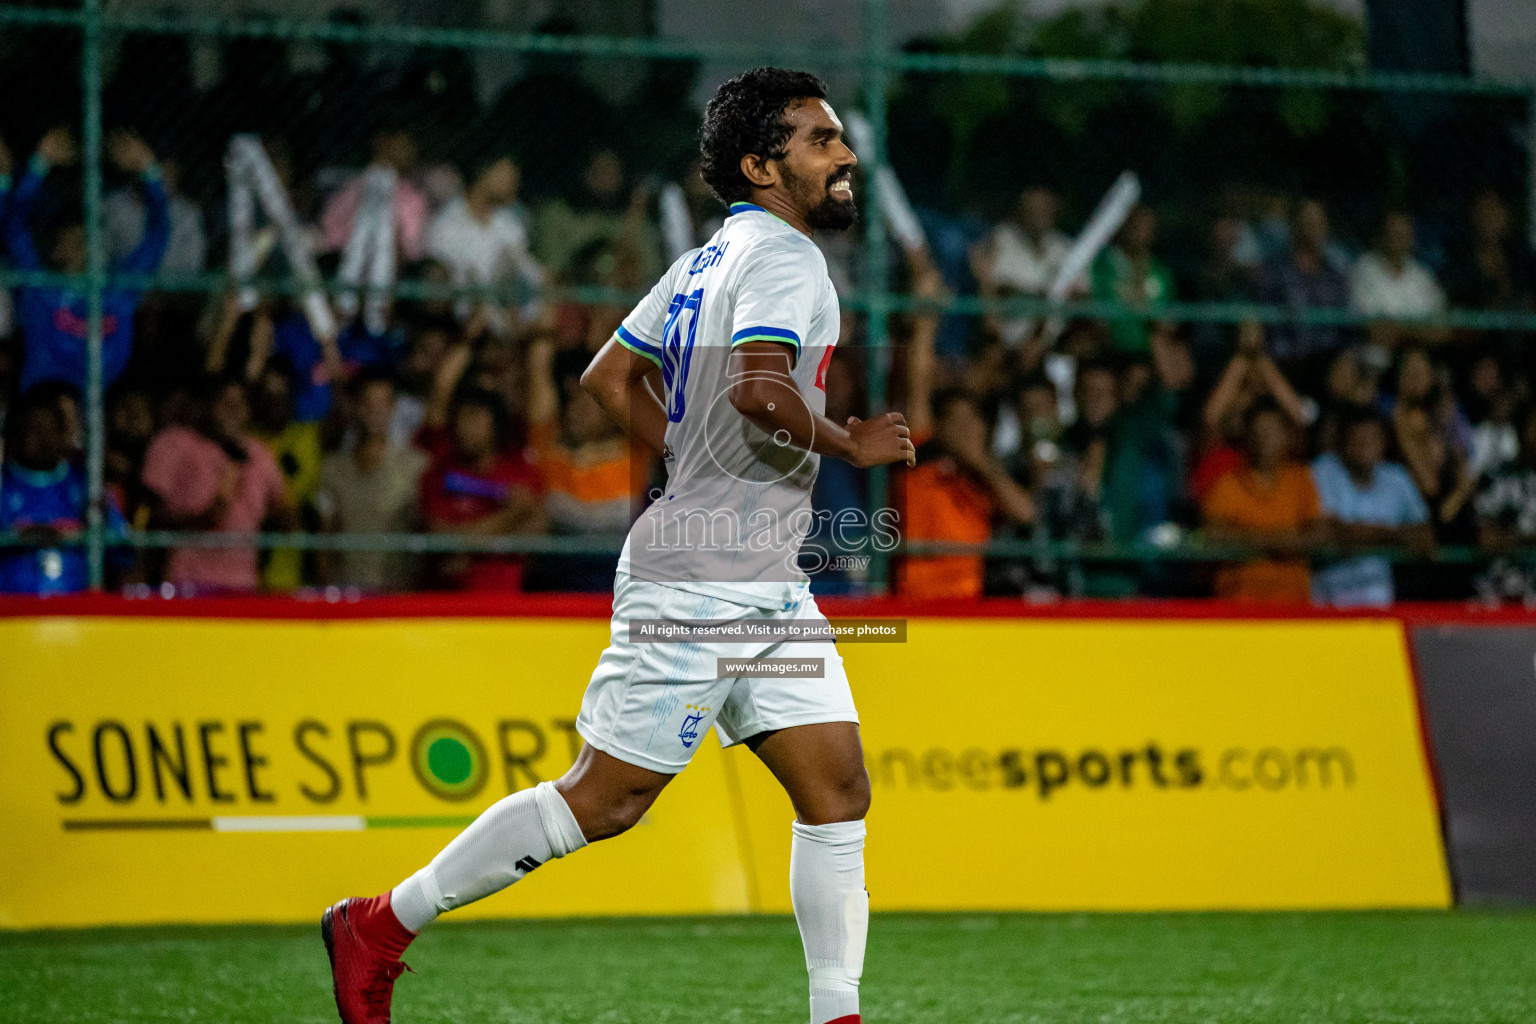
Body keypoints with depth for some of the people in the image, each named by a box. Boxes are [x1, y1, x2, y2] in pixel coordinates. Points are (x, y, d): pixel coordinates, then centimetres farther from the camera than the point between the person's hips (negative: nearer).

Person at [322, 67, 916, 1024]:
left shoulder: (710, 258, 15)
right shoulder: (783, 257, -13)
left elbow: (609, 376, 21)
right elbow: (759, 388, -31)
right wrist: (848, 442, -15)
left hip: (766, 587, 10)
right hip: (694, 582, -10)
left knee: (839, 791, 3)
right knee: (604, 800, -3)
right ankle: (381, 926, 8)